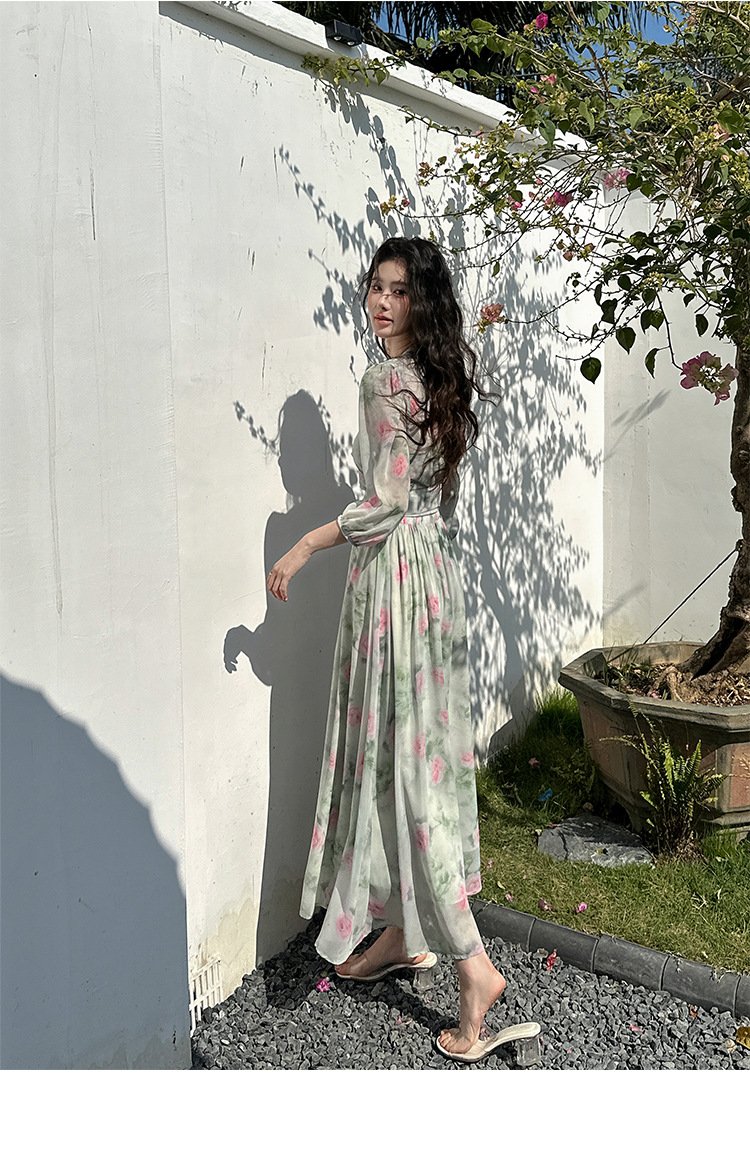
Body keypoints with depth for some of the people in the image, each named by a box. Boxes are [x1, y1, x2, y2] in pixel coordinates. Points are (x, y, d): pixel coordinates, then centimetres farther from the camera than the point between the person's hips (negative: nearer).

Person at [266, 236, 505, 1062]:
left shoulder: (385, 381, -14)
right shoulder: (441, 375, 13)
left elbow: (386, 499, -20)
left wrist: (304, 547, -14)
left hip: (395, 574, -9)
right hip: (432, 567, 10)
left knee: (401, 759, -5)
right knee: (417, 754, 14)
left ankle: (472, 964, -2)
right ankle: (404, 935, 28)